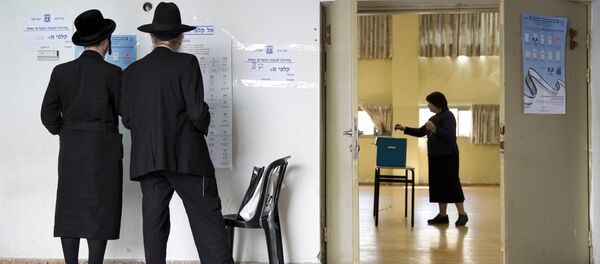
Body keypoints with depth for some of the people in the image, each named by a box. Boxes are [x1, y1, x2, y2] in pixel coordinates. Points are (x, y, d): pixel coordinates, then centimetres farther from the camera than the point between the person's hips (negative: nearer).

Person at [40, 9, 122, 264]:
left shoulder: (61, 71, 3)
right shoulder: (111, 72, -9)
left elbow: (49, 114, 3)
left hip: (70, 149, 4)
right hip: (103, 149, -4)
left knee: (70, 210, 8)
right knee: (99, 211, 1)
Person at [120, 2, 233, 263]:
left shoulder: (131, 71, 8)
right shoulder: (186, 63, -5)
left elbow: (127, 119, 7)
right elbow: (198, 112, -12)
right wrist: (202, 128, 9)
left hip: (147, 160, 4)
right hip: (186, 157, -4)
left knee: (154, 223, 7)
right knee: (207, 222, -2)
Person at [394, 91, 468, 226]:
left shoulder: (448, 116, -9)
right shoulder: (434, 118, 18)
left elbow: (449, 135, -20)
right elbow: (420, 132, 25)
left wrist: (435, 129, -33)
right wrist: (404, 129, 18)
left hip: (447, 157, -9)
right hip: (435, 157, 9)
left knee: (451, 184, -7)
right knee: (438, 185, 8)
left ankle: (462, 214, -2)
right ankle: (442, 215, 13)